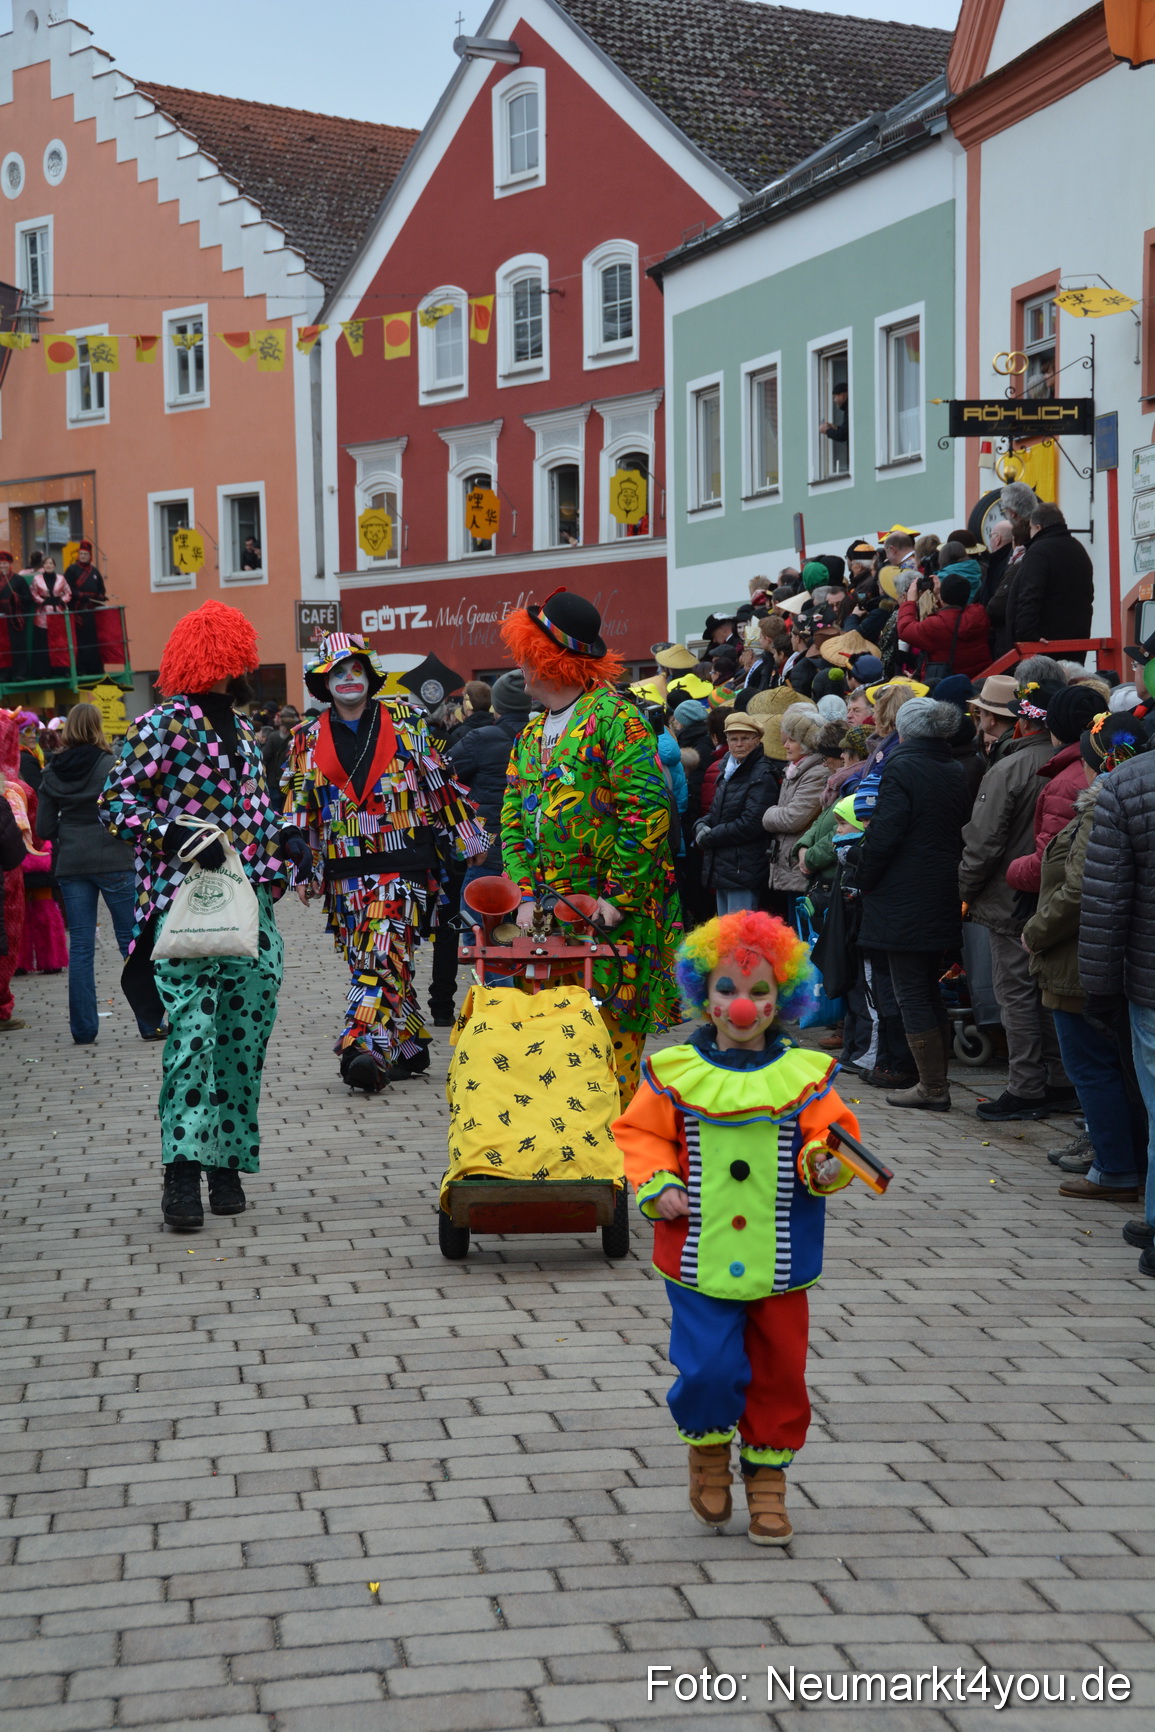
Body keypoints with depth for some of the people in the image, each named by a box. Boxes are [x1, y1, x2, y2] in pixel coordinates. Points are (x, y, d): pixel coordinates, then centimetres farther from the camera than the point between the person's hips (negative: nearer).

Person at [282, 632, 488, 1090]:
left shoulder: (405, 720, 6)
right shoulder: (310, 740, 11)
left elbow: (439, 780, 9)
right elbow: (298, 809, 13)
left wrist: (467, 838, 11)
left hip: (402, 861, -4)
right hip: (345, 870, 4)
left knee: (383, 952, -17)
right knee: (363, 960, 5)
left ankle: (364, 1047, -26)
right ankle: (409, 1048, 16)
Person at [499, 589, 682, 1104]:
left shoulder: (613, 717, -8)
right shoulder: (531, 734, 18)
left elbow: (648, 810, -15)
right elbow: (512, 821, 17)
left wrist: (616, 897, -17)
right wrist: (526, 895, 3)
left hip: (613, 914, -7)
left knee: (610, 1038, -6)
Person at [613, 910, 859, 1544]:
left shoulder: (804, 1076, 0)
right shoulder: (675, 1072, -2)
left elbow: (830, 1134, 3)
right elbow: (640, 1133, 6)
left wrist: (824, 1164, -19)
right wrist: (658, 1183, -9)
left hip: (780, 1261, 2)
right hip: (699, 1256, -1)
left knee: (779, 1373, 8)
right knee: (708, 1370, -10)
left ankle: (766, 1475, 28)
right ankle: (709, 1449, 21)